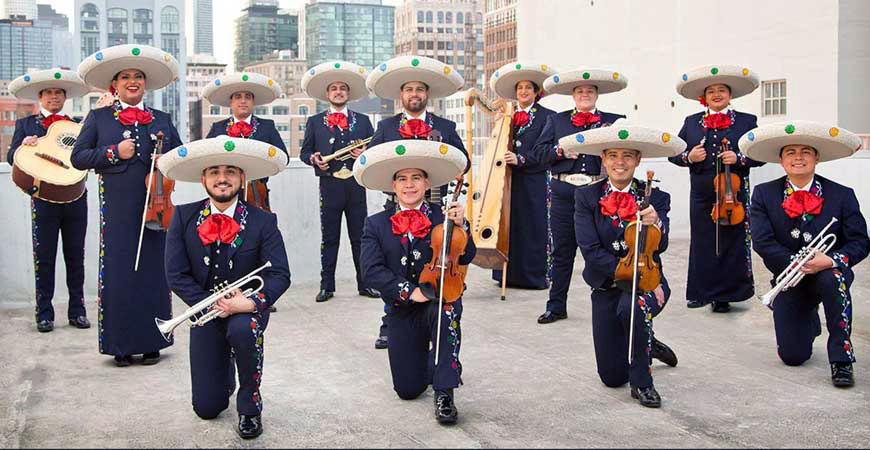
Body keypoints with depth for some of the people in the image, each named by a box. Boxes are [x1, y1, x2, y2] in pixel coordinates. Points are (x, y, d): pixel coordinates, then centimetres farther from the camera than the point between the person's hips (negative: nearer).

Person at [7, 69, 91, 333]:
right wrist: (23, 146, -17)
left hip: (75, 197, 1)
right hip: (44, 199, -1)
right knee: (44, 258, 1)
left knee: (75, 257, 6)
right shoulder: (26, 124, 12)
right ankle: (44, 314, 8)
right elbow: (12, 158, 5)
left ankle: (77, 311, 14)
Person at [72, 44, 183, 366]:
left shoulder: (162, 120, 16)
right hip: (117, 209, -2)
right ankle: (120, 345, 6)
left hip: (154, 206, 2)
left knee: (153, 272, 2)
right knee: (117, 272, -2)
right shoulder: (98, 118, 10)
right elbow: (78, 157, 3)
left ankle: (152, 343, 11)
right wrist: (114, 153, -10)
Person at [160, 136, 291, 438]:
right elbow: (176, 274, -7)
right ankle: (226, 373, 40)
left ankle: (250, 407, -14)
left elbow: (279, 275, -13)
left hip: (247, 309, -2)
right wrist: (213, 303, -19)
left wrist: (250, 303, -31)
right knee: (206, 408, 1)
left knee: (242, 329, -40)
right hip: (205, 312, 2)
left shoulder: (263, 222, -9)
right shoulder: (184, 217, -5)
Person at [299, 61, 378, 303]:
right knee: (329, 238, 2)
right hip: (330, 185, -1)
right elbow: (304, 151, 10)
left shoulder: (362, 120, 15)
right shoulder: (315, 122, 12)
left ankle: (365, 284, 11)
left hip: (356, 185, 1)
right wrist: (314, 159, -11)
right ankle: (327, 286, 8)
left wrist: (365, 154, -9)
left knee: (360, 237, 3)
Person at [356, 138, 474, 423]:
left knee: (446, 312, -39)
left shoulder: (442, 217, -2)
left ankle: (444, 393, -24)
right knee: (407, 390, 1)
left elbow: (465, 258, -10)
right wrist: (409, 291, -22)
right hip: (402, 312, 2)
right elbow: (372, 271, -11)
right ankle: (432, 363, 39)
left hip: (440, 300, -2)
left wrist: (460, 226, -27)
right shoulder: (376, 224, 0)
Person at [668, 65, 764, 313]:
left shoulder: (746, 121, 6)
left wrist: (739, 158, -14)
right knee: (702, 243, 6)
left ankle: (724, 295, 10)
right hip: (701, 195, 2)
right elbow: (674, 154, 13)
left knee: (731, 244, 1)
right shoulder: (691, 122, 11)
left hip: (734, 193, -2)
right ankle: (701, 292, 17)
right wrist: (688, 157, -8)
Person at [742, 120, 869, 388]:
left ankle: (841, 358, -23)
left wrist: (830, 261, -27)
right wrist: (798, 263, -23)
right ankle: (810, 322, 35)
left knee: (834, 278, -39)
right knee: (792, 356, -5)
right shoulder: (764, 195, -3)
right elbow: (762, 242, -12)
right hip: (789, 280, 1)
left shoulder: (842, 195, -4)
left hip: (829, 273, -1)